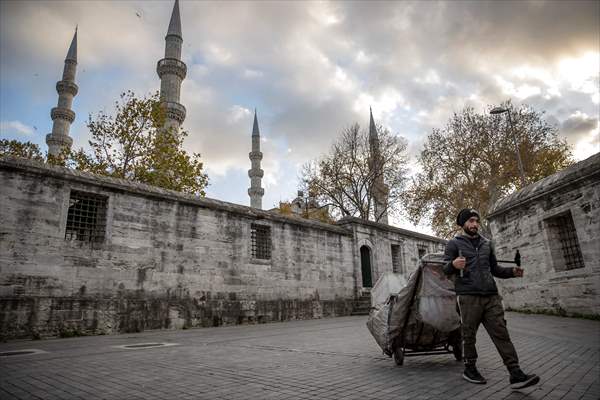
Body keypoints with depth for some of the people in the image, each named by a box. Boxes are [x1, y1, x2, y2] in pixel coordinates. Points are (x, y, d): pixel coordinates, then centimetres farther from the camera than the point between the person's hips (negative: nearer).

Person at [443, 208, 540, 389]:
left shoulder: (486, 243, 20)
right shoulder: (454, 243, 4)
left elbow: (494, 268, 25)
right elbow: (445, 269, -3)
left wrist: (512, 272, 6)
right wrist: (453, 264, -27)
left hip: (491, 296, 4)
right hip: (468, 297, -4)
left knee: (501, 334, 1)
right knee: (469, 335, 2)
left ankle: (516, 374, 2)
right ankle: (469, 369, 17)